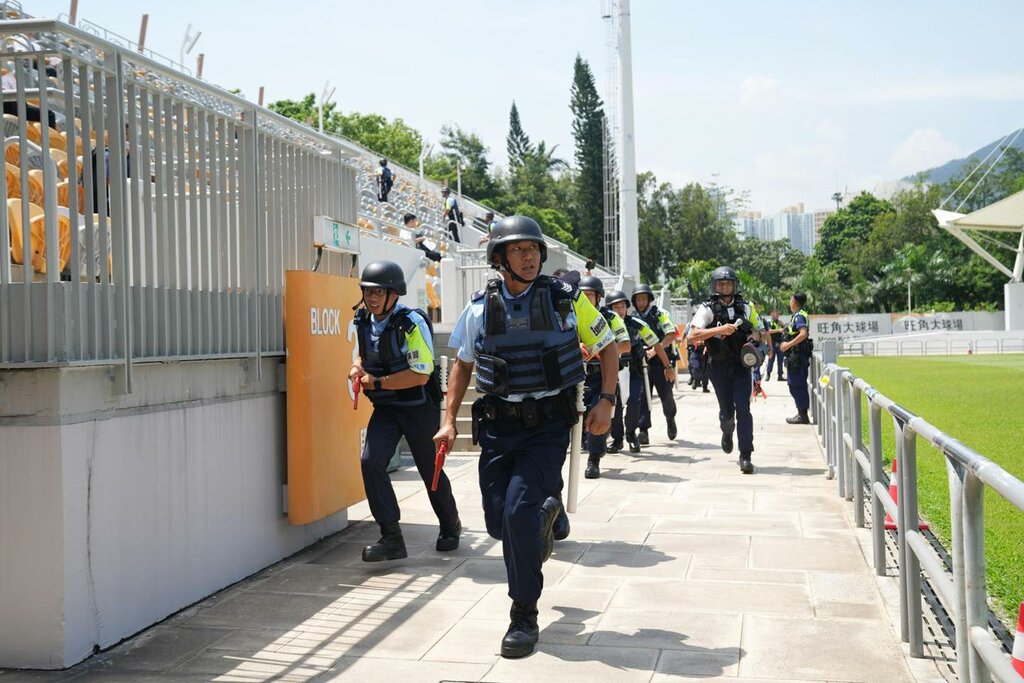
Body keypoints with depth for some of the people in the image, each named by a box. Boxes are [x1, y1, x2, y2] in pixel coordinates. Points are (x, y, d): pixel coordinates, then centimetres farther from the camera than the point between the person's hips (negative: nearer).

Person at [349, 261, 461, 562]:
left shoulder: (412, 323, -19)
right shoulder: (362, 322, 2)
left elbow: (420, 375, -23)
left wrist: (376, 382, -22)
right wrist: (358, 368, -2)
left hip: (419, 407, -5)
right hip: (385, 408, 5)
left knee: (430, 470, 9)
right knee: (370, 460, -16)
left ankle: (450, 527, 37)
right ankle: (391, 538, -9)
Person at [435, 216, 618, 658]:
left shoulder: (566, 300, -4)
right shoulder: (481, 308, 2)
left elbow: (607, 347, 7)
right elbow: (462, 364, 15)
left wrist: (606, 401, -5)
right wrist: (449, 419, 7)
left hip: (548, 424, -3)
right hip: (498, 424, 3)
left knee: (519, 510, -18)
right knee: (499, 522, 5)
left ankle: (524, 617, 0)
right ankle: (543, 516, 43)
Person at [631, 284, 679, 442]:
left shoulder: (660, 314, -3)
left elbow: (671, 335, -14)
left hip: (662, 361, -3)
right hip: (643, 362, 3)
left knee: (666, 394, 1)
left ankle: (670, 419, 31)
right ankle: (643, 432, -5)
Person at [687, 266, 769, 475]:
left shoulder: (746, 308, 7)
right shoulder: (707, 309, -3)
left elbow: (760, 332, 20)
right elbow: (693, 336, -16)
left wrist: (756, 336, -3)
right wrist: (719, 329, -26)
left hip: (741, 365, 1)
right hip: (719, 366, -1)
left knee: (743, 409, -9)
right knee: (726, 410, 9)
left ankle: (745, 456, -6)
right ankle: (727, 433, 45)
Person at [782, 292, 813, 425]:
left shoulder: (799, 316, -14)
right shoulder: (800, 315, 17)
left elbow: (803, 334, -28)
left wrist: (788, 345, -23)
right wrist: (788, 343, 15)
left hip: (797, 355, -10)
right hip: (800, 355, 10)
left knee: (796, 385, -6)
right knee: (800, 385, 14)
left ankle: (802, 415, -3)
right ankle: (802, 413, 20)